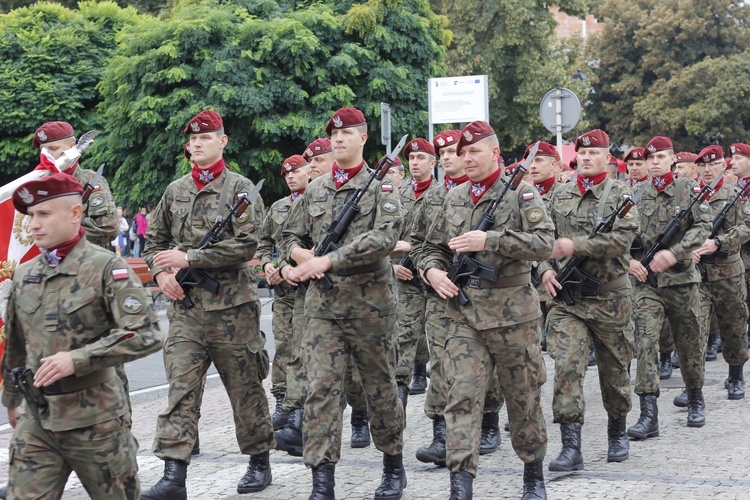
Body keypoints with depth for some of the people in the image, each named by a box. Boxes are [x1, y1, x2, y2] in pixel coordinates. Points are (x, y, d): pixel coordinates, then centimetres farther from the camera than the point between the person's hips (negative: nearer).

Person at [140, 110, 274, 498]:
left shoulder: (240, 189, -3)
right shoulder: (175, 191, 12)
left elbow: (246, 245, -14)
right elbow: (154, 240, 20)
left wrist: (189, 258, -16)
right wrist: (160, 271, -1)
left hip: (232, 308, -3)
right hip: (185, 306, 4)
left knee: (245, 388, 8)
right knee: (180, 389, -5)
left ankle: (259, 462, 24)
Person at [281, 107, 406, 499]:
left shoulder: (381, 188, -2)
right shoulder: (315, 191, 12)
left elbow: (384, 238, -16)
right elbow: (291, 236, 19)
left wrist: (328, 260, -22)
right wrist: (302, 255, -5)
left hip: (371, 303, -3)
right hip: (323, 304, 3)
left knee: (380, 386, 8)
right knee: (320, 388, -6)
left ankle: (394, 468, 26)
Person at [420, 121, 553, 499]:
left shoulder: (520, 192, -2)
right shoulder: (454, 198, 13)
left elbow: (544, 243, -14)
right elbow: (433, 247, 21)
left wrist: (490, 240, -21)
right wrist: (432, 270, -2)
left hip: (513, 311, -3)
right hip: (465, 314, 3)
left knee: (524, 397, 8)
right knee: (462, 395, -8)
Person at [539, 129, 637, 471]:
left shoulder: (621, 194, -2)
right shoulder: (560, 196, 10)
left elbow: (622, 238, -16)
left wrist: (575, 245, -22)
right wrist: (545, 269, -2)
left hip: (610, 297, -2)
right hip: (566, 296, 2)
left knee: (614, 369, 11)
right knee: (566, 366, -12)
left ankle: (617, 433, 32)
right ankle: (571, 446, -12)